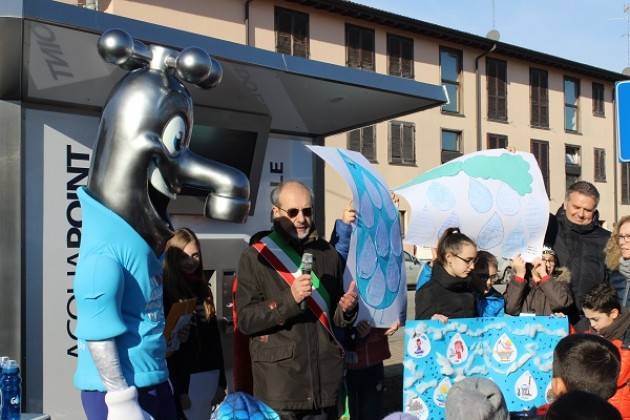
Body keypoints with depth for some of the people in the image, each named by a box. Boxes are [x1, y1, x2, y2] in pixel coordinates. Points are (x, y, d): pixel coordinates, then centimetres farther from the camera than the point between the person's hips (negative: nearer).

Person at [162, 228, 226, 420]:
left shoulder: (203, 289, 12)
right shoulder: (165, 292, -7)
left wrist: (221, 382, 11)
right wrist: (178, 389, -15)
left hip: (209, 376, 6)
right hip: (181, 378, -6)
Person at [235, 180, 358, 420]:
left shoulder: (327, 254, 12)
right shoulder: (255, 257, -1)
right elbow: (246, 320, -8)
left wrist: (346, 309, -4)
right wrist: (289, 299, -20)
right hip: (279, 381, -4)